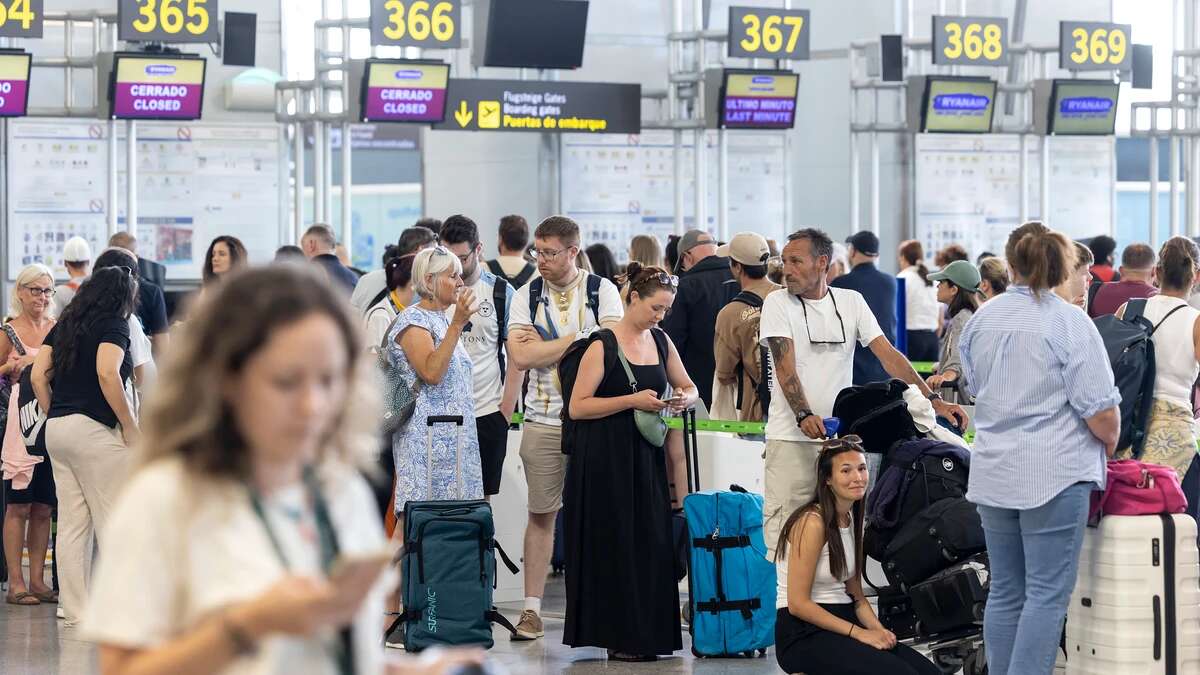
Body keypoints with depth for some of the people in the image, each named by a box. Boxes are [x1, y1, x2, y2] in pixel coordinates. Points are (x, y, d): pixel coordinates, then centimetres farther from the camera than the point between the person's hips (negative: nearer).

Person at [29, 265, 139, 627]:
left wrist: (54, 416, 15)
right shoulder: (114, 325, -5)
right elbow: (107, 374, -20)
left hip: (57, 429, 7)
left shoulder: (63, 326, 16)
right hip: (94, 428, -7)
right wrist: (130, 427, -14)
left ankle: (75, 610, 9)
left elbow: (38, 376, 10)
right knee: (113, 521, -2)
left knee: (71, 522, 8)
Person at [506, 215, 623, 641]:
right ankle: (532, 609, 7)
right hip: (543, 420, 1)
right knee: (542, 514, 4)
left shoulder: (602, 291, 1)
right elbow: (521, 356, -7)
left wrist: (544, 344, -9)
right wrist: (574, 340, -8)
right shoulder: (527, 296, 5)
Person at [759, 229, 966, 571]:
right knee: (785, 524, -6)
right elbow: (785, 367, -9)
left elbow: (888, 355, 3)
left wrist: (933, 399, -8)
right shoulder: (778, 303, 1)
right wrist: (804, 416, -25)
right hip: (790, 437, -3)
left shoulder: (851, 302, 8)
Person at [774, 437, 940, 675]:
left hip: (842, 624, 8)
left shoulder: (852, 519, 13)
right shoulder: (812, 522, -14)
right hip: (803, 635, -8)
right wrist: (858, 633, -18)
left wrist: (879, 630, -5)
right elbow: (798, 603, -17)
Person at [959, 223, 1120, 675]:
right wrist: (1110, 446, 7)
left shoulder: (982, 319, 8)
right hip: (1054, 474, -6)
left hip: (994, 471, 6)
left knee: (1005, 591, 12)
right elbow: (1100, 409, -12)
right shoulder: (1070, 323, -11)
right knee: (1047, 594, -3)